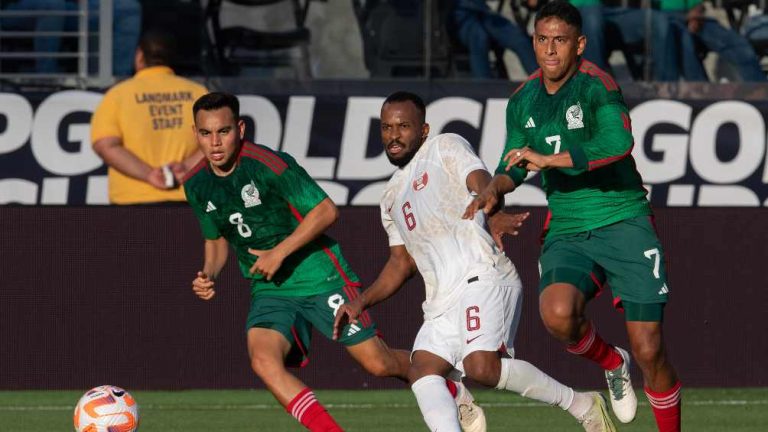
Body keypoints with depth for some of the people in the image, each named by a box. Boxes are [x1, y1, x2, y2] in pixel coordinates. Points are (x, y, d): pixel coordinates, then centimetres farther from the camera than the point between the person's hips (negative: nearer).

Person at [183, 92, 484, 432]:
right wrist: (208, 275, -2)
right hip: (269, 290, 5)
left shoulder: (269, 165, -19)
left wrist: (280, 252, -21)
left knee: (379, 363, 1)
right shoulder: (197, 186, 0)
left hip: (319, 278, -5)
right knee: (263, 359, -26)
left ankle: (456, 394, 29)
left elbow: (326, 210, -15)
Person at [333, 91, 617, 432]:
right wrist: (362, 301, 19)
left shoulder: (445, 147, 8)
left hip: (483, 278, -8)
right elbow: (401, 263, 33)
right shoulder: (391, 197, 29)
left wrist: (494, 215, -34)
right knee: (422, 372, -16)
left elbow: (480, 181, -11)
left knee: (482, 367, -26)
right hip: (442, 300, 8)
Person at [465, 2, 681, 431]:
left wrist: (547, 159, -29)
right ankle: (612, 364, 4)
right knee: (558, 312, -28)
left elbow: (618, 142, -30)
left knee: (649, 351, -7)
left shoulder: (595, 85, -11)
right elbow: (514, 165, 22)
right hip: (567, 232, 4)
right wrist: (495, 189, 0)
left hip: (623, 223, -4)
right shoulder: (523, 101, 8)